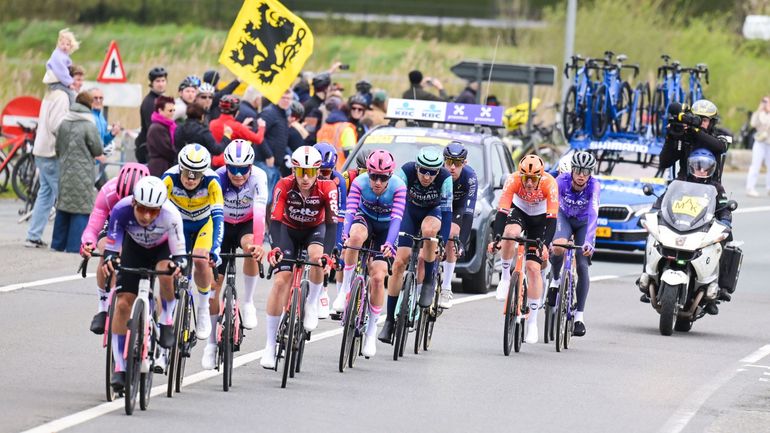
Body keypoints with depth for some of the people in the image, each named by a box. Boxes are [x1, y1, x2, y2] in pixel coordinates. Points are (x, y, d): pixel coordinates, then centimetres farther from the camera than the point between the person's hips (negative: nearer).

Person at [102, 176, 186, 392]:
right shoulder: (121, 210, -35)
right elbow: (112, 247, -28)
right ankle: (119, 368, -1)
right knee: (123, 303, -10)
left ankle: (167, 320, -7)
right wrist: (109, 259, -49)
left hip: (163, 247, -1)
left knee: (166, 272, -36)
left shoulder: (170, 214, -38)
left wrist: (179, 263, -55)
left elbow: (179, 253, -34)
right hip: (134, 247, 1)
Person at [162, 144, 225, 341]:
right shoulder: (170, 178, -31)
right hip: (179, 223, 1)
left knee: (200, 260, -25)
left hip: (204, 223, -1)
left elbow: (218, 217, -38)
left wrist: (216, 248, -50)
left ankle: (203, 310, -3)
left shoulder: (211, 181, -33)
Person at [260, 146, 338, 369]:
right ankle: (270, 346, -8)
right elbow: (275, 219, -32)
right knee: (281, 280, -14)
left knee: (316, 256, -34)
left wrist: (327, 253, -46)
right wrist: (275, 248, -49)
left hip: (315, 229, 0)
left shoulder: (327, 188, -28)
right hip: (289, 230, 0)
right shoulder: (285, 186, -28)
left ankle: (312, 304, -6)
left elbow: (332, 222, -31)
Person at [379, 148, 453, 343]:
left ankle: (429, 281, -17)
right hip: (411, 210, 1)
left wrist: (442, 243, -35)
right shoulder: (406, 171, -30)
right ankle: (390, 320, -2)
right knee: (399, 262, -10)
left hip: (434, 211, -1)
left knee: (429, 229, -38)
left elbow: (446, 211, -29)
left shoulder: (445, 178, -31)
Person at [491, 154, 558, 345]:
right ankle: (505, 276, -13)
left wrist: (545, 244, -48)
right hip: (518, 210, 1)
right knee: (510, 233, -37)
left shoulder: (549, 183, -33)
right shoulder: (513, 180, -31)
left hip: (540, 217, -1)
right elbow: (502, 211, -36)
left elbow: (552, 218, -35)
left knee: (534, 267, -10)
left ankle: (532, 322, -1)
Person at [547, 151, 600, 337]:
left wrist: (589, 241, -54)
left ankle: (579, 316, -1)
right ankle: (555, 280, 0)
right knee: (558, 248, -31)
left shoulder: (594, 186, -31)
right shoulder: (562, 181, -30)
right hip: (564, 217, 0)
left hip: (583, 222, 0)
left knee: (582, 266, -9)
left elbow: (593, 214, -41)